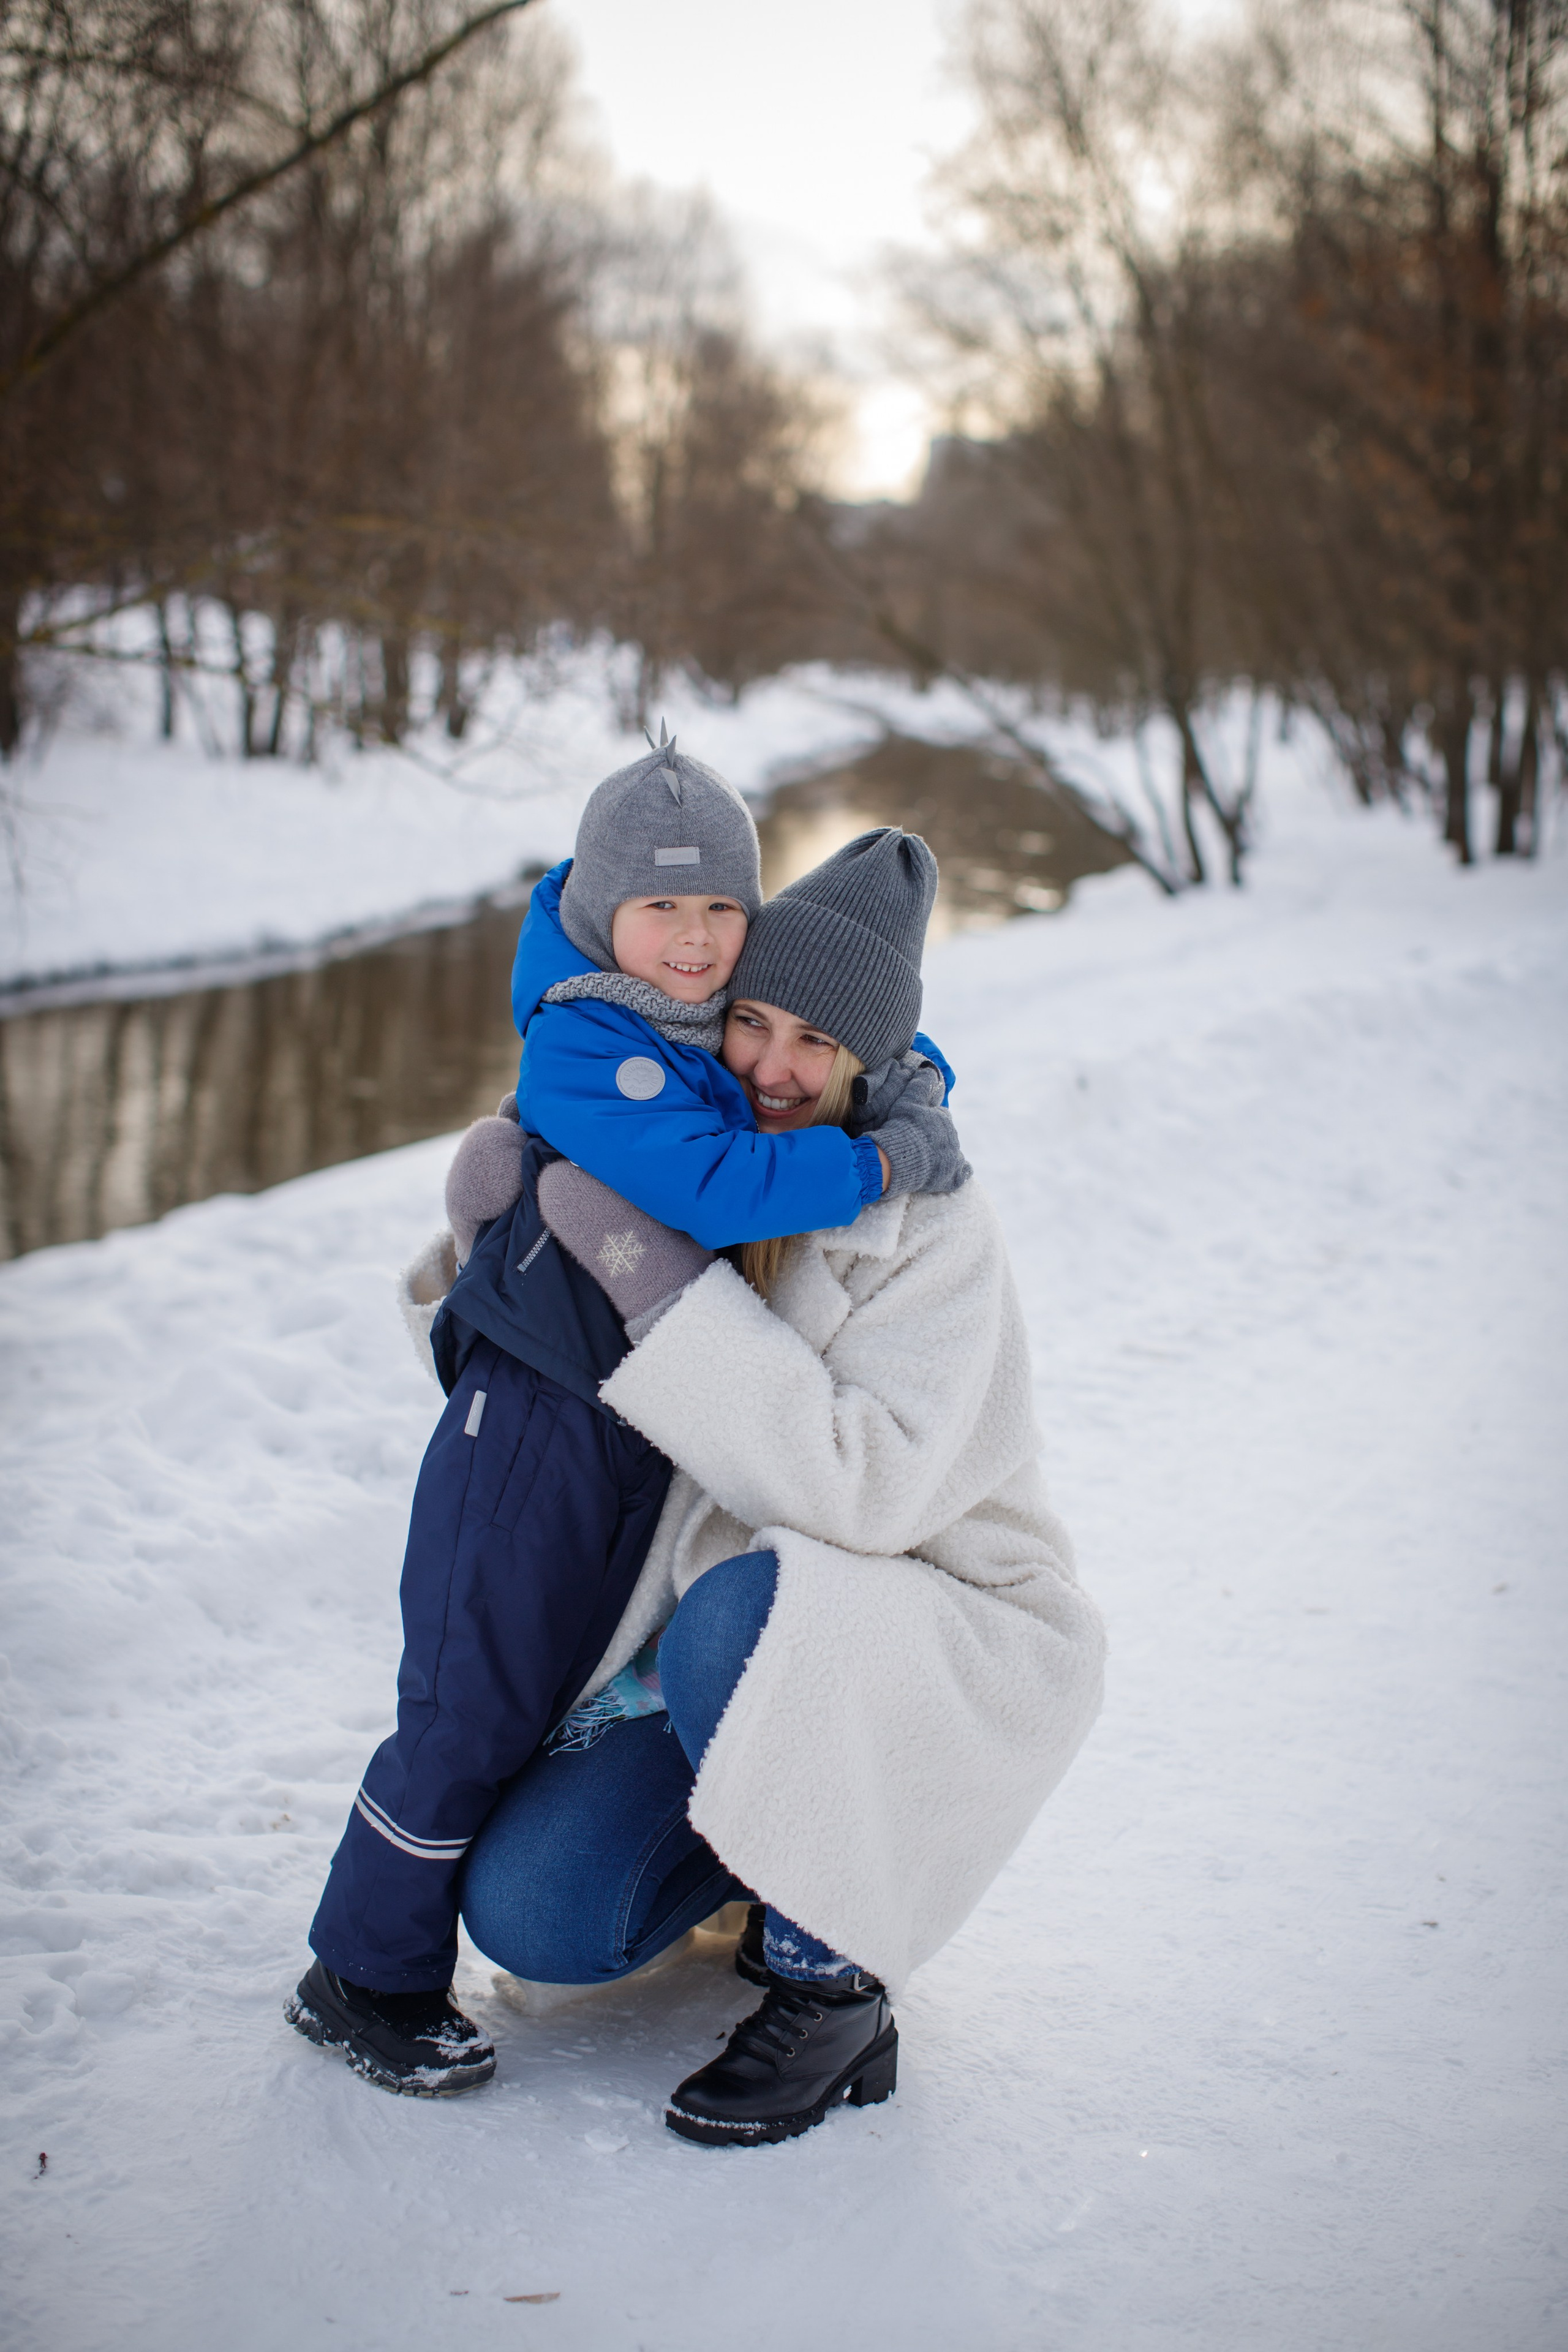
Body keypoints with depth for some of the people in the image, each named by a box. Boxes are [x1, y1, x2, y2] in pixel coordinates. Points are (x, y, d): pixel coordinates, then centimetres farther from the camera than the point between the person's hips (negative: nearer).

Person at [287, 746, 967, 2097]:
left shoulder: (739, 1022, 4)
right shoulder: (580, 1046, -19)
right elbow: (715, 1185, -29)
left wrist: (917, 1089, 0)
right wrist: (881, 1165, -23)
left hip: (651, 1421, 7)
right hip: (531, 1415, -7)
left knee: (574, 1678, 19)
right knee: (472, 1699, -3)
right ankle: (365, 1978, 11)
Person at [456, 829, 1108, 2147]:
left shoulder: (932, 1227, -18)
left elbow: (868, 1486, -31)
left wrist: (664, 1285, -32)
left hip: (949, 1657, -5)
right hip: (731, 1652, 5)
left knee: (738, 1615, -37)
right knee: (527, 1913, -13)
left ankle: (835, 1994, -14)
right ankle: (811, 1843, 15)